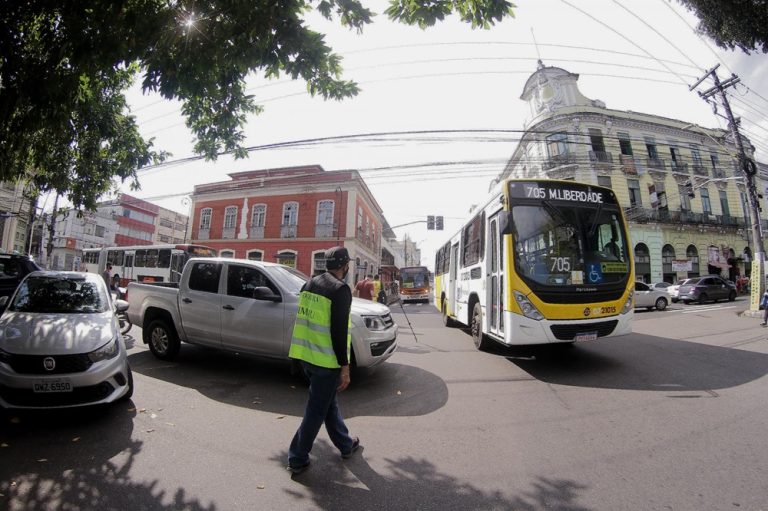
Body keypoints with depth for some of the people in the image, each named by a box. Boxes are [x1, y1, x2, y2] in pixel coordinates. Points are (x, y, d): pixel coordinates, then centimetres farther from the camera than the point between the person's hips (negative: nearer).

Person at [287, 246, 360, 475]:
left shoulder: (309, 284, 8)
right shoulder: (340, 289, -16)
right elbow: (338, 331, -20)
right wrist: (345, 366, -14)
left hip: (304, 355, 8)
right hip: (326, 360, -8)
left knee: (329, 402, 22)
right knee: (317, 409, 9)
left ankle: (346, 445, 39)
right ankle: (298, 459, 22)